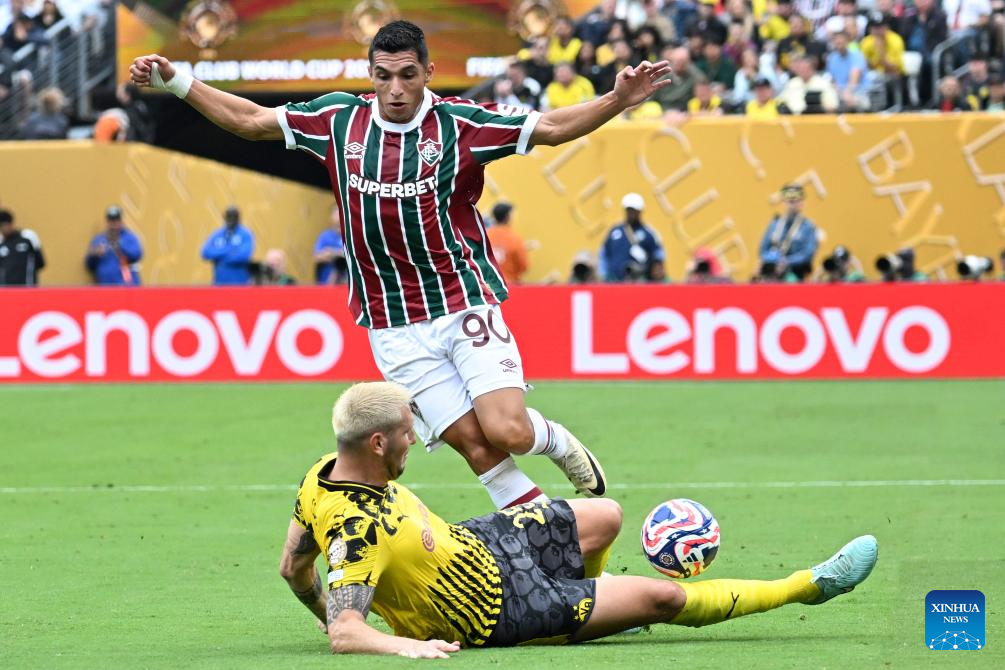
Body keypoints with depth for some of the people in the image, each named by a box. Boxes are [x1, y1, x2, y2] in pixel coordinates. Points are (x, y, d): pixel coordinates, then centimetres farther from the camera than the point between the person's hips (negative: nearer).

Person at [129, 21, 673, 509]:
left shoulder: (460, 122, -5)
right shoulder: (339, 119, 2)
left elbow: (552, 128, -6)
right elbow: (250, 120, 12)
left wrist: (617, 100, -22)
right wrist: (174, 81, 7)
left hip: (465, 302, -2)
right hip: (394, 325, 2)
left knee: (506, 431, -18)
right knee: (474, 443, -7)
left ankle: (557, 441, 17)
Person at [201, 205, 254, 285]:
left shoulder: (246, 234, 0)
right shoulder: (216, 235, 11)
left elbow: (244, 255, -16)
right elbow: (206, 253, -1)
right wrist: (227, 250, -9)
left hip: (240, 283, -3)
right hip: (220, 284, 3)